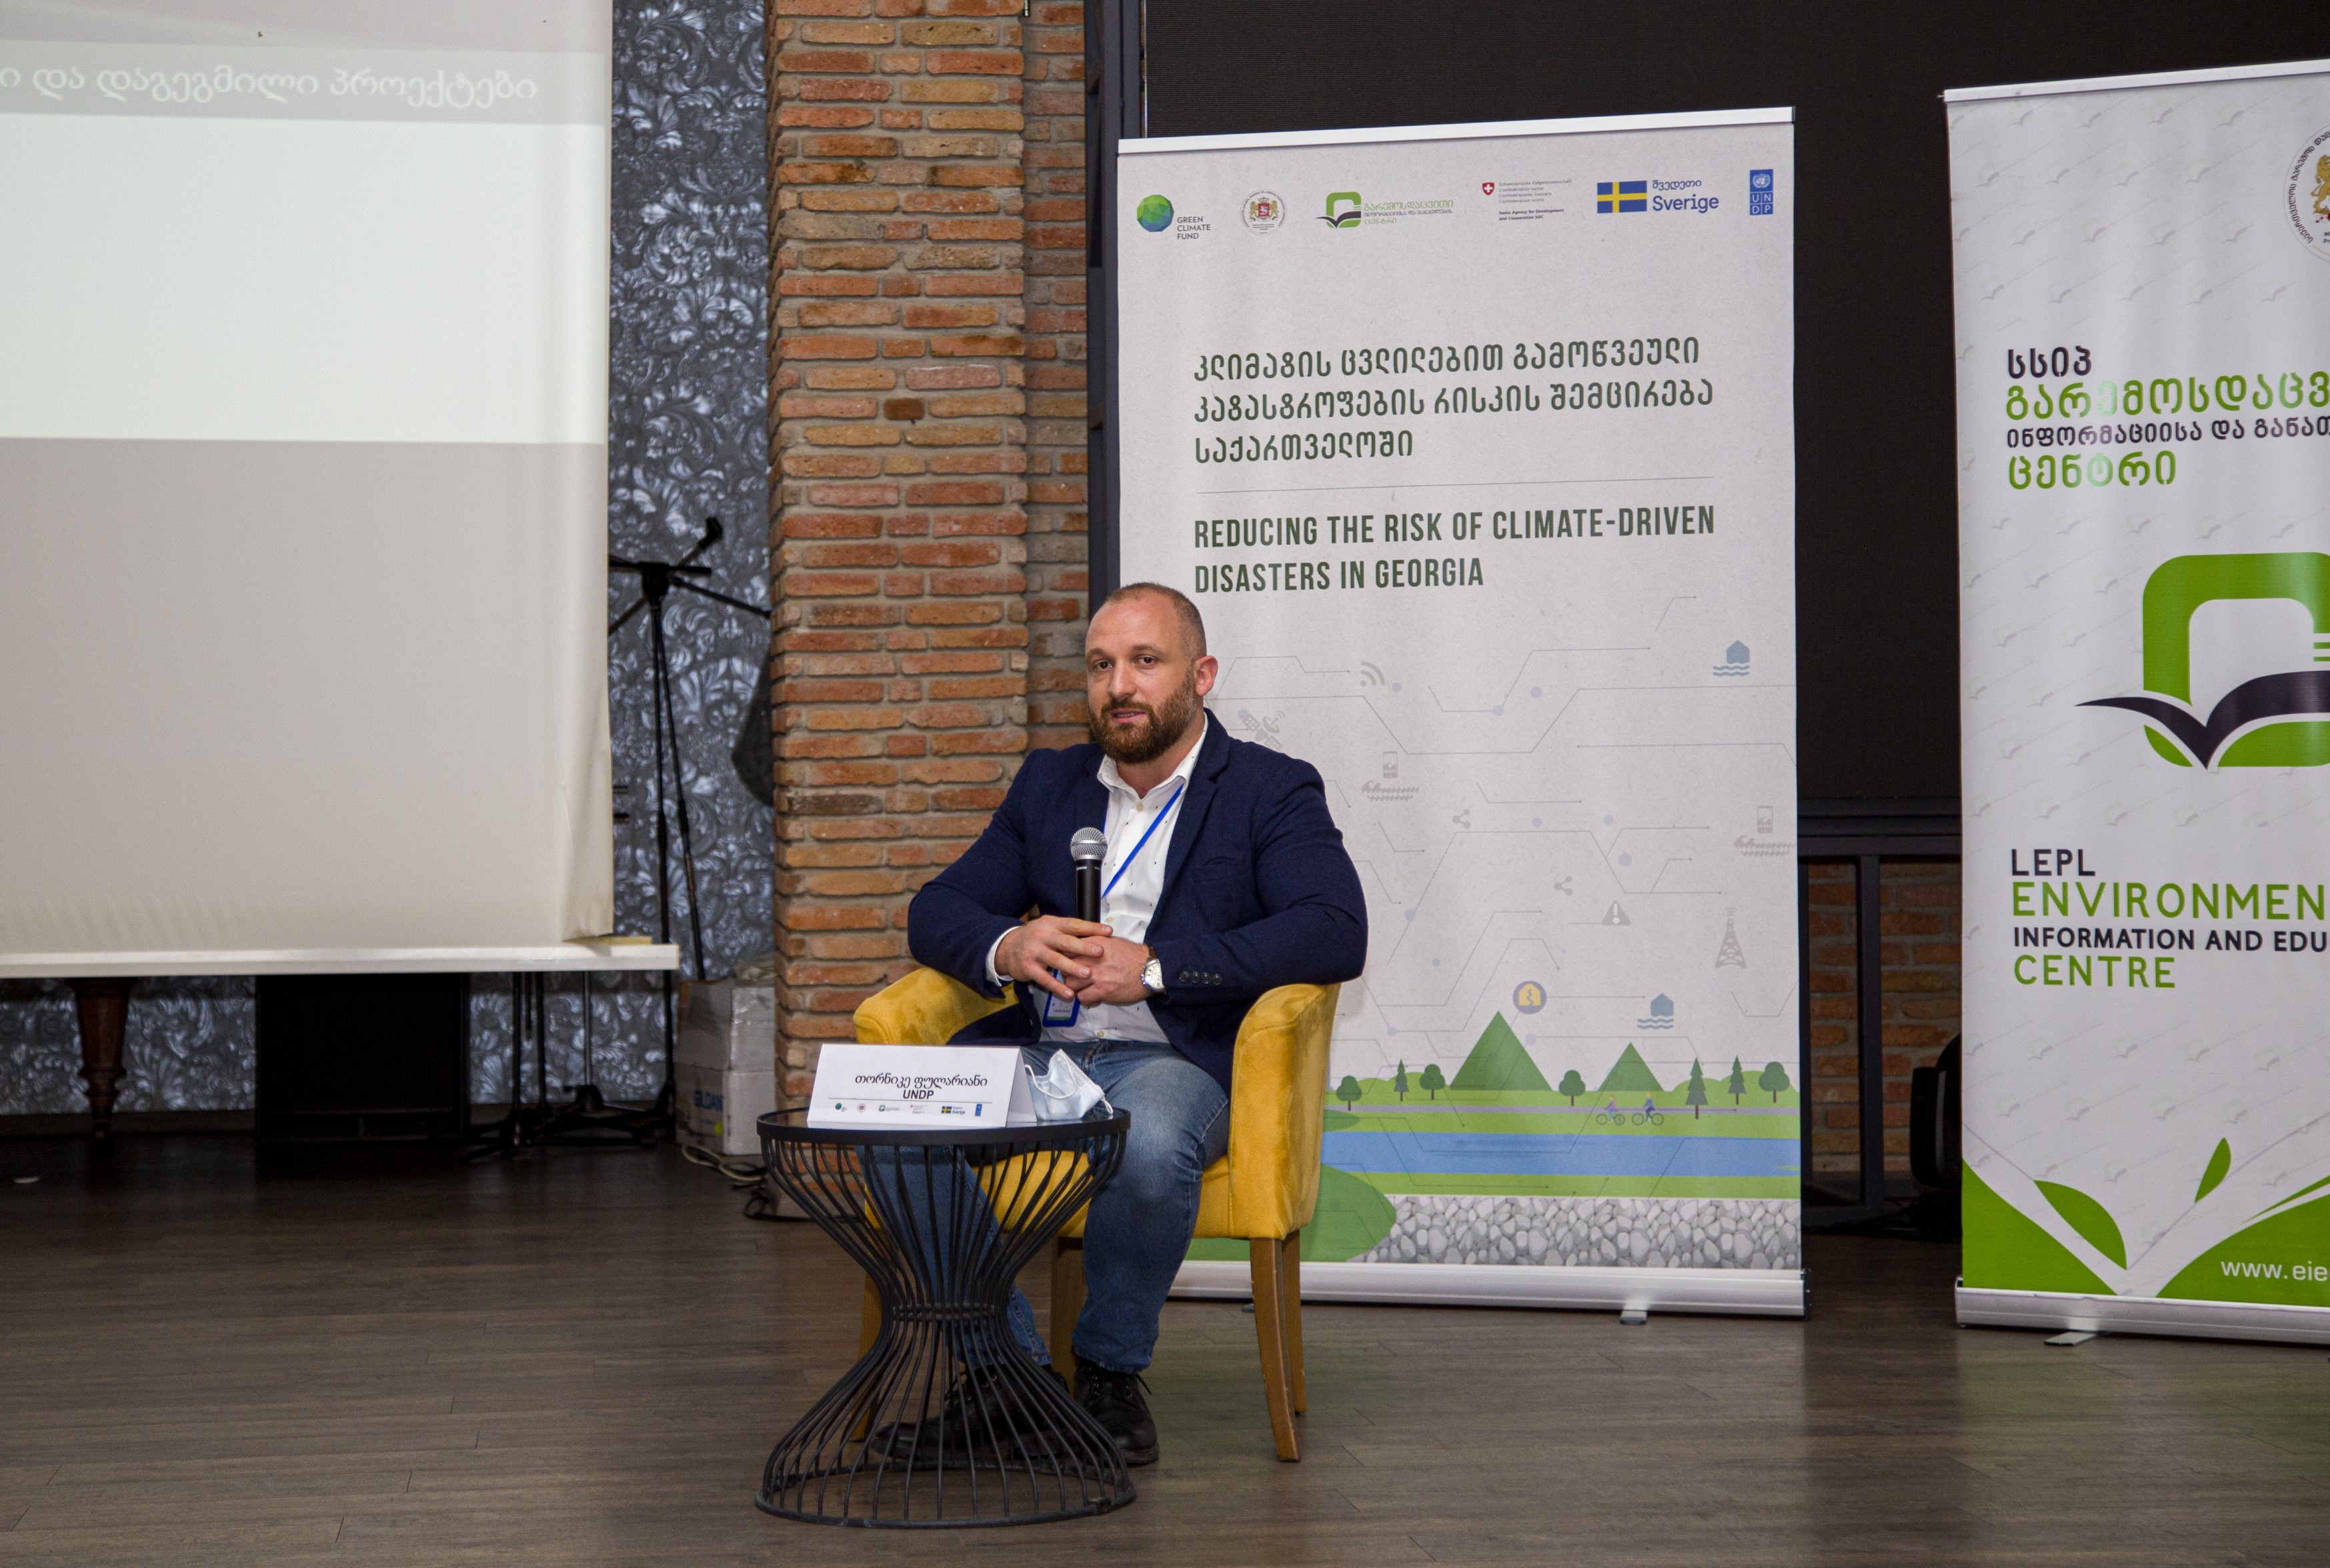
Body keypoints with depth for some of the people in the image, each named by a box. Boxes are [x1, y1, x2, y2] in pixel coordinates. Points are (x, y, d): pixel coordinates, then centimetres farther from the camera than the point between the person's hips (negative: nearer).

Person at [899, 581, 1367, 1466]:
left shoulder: (1272, 790, 6)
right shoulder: (1049, 784, 21)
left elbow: (1336, 932, -11)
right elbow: (936, 911, 16)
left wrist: (1154, 965, -18)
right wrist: (1007, 947, -10)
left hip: (1170, 1055, -4)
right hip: (1033, 1052, 4)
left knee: (1149, 1146, -38)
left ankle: (1111, 1370, -10)